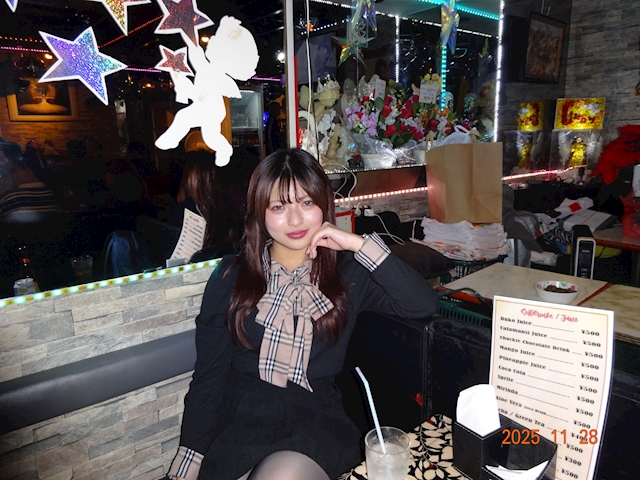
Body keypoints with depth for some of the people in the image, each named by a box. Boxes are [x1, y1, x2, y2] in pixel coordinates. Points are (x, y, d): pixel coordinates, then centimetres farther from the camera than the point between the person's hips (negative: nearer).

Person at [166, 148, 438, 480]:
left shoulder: (348, 272, 2)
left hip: (316, 422, 0)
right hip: (241, 419, 1)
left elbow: (425, 304, -10)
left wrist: (359, 245, -13)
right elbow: (208, 377, 2)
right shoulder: (231, 276, 2)